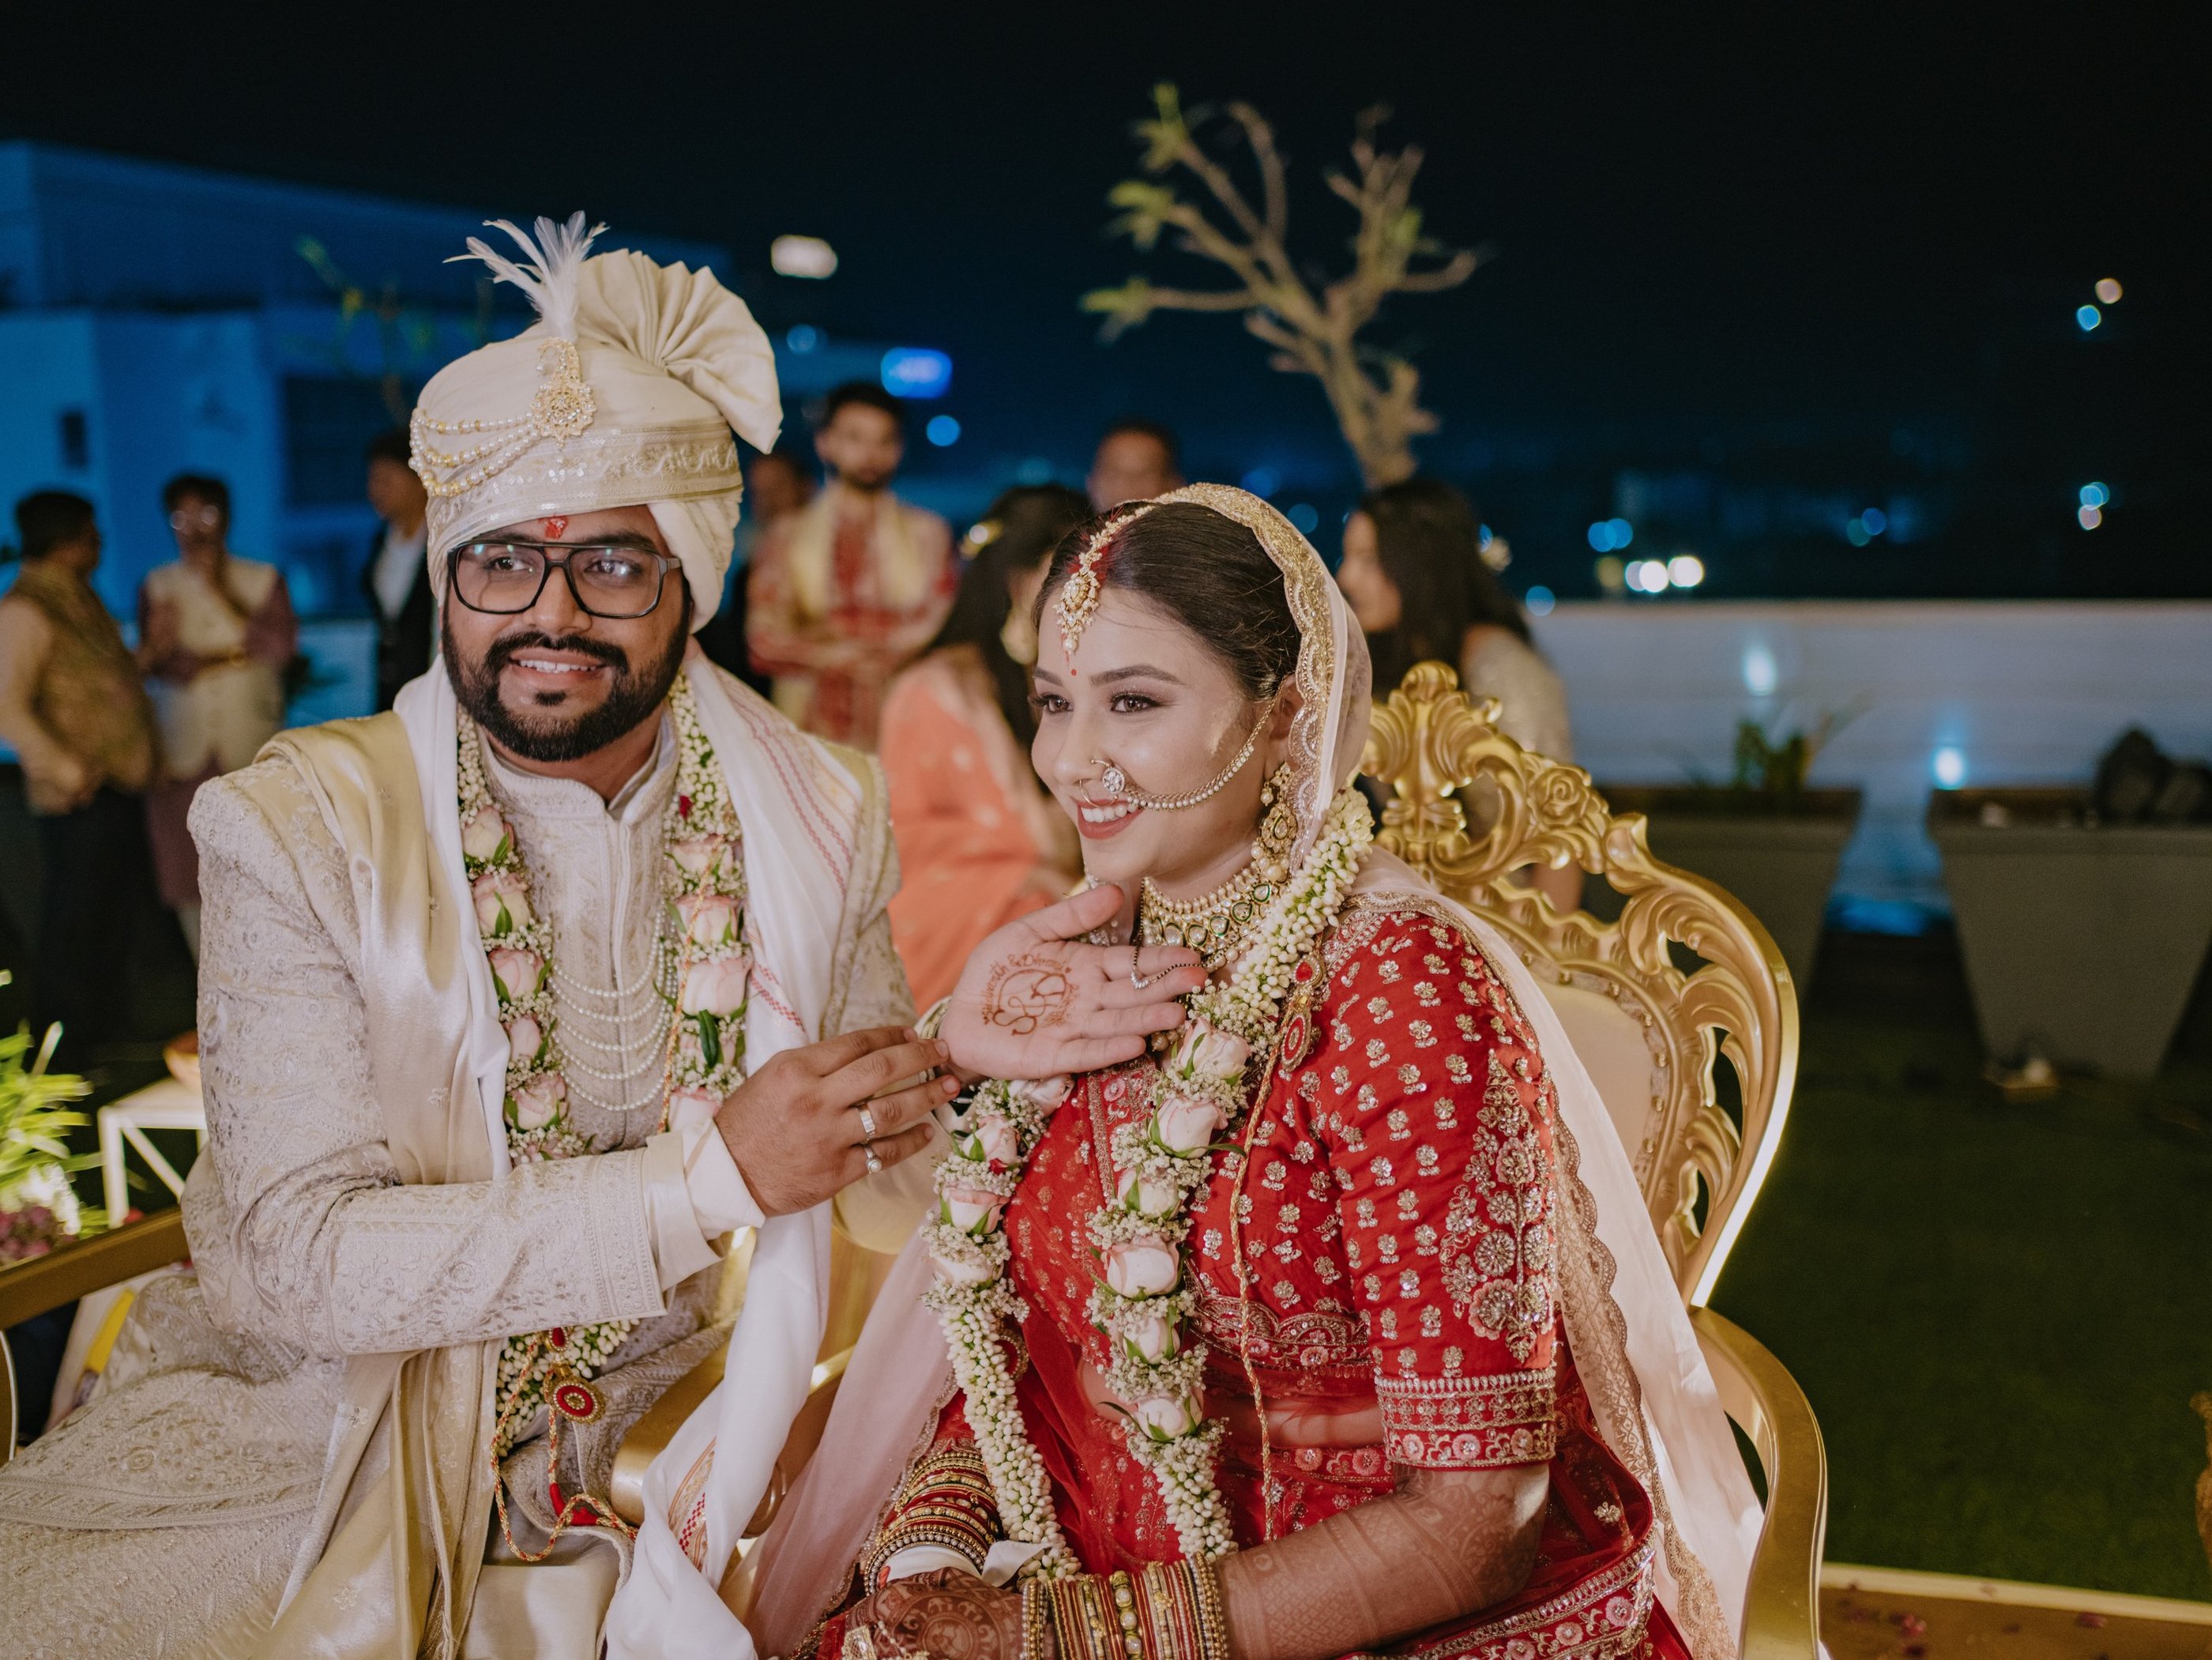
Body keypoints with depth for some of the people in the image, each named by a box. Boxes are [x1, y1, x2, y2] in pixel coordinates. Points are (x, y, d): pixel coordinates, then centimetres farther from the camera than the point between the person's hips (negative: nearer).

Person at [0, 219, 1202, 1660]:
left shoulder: (817, 818, -4)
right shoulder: (298, 831, -13)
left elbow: (883, 1193, 2)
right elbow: (297, 1260, -19)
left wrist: (968, 1053, -20)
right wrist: (707, 1174, -25)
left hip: (629, 1478, 2)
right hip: (308, 1452, -2)